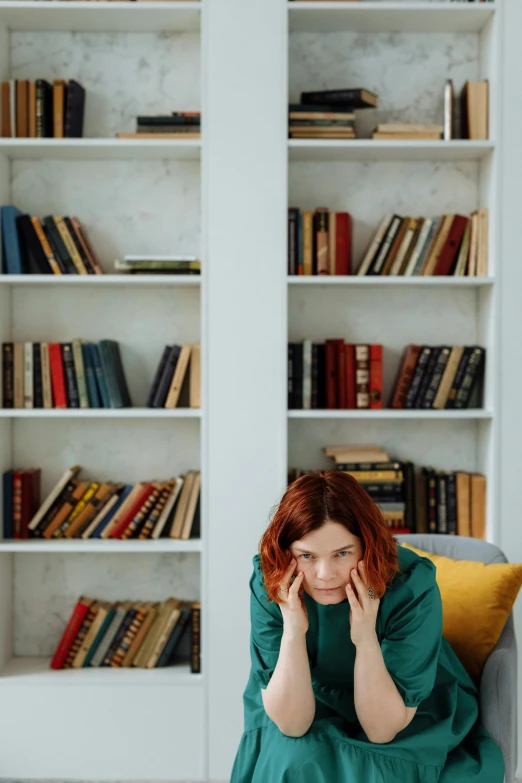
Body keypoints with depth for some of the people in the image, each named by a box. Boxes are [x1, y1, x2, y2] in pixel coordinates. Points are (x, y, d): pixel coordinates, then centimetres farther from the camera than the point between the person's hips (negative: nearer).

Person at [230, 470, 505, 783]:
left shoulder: (412, 585, -31)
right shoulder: (269, 586, -26)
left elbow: (382, 730, -26)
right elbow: (291, 724, -24)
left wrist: (366, 639, -42)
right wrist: (293, 632, -39)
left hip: (410, 727, 0)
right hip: (316, 716, 0)